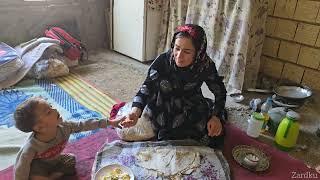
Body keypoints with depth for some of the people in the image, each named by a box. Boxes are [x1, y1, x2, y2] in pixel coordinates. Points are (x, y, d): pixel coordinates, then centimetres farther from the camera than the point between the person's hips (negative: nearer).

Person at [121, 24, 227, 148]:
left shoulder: (206, 65, -20)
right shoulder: (163, 61, -26)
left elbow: (220, 91, -9)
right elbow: (147, 87, -30)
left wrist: (216, 117, -23)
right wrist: (135, 111, -48)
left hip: (192, 107, 1)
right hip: (164, 110, 0)